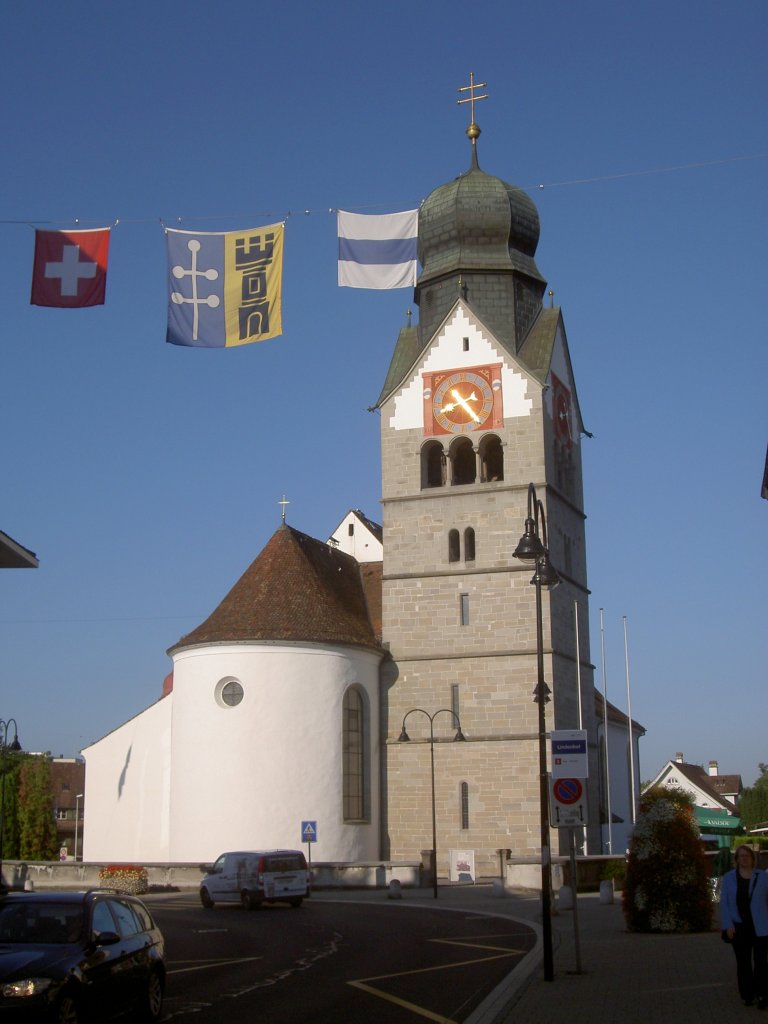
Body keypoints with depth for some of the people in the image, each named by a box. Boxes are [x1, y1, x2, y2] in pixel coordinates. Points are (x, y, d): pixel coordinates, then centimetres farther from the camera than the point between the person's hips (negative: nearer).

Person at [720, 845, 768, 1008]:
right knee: (743, 962, 6)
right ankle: (748, 995, 15)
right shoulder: (728, 878, 2)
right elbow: (724, 903, 0)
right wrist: (728, 925, -10)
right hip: (739, 927, 1)